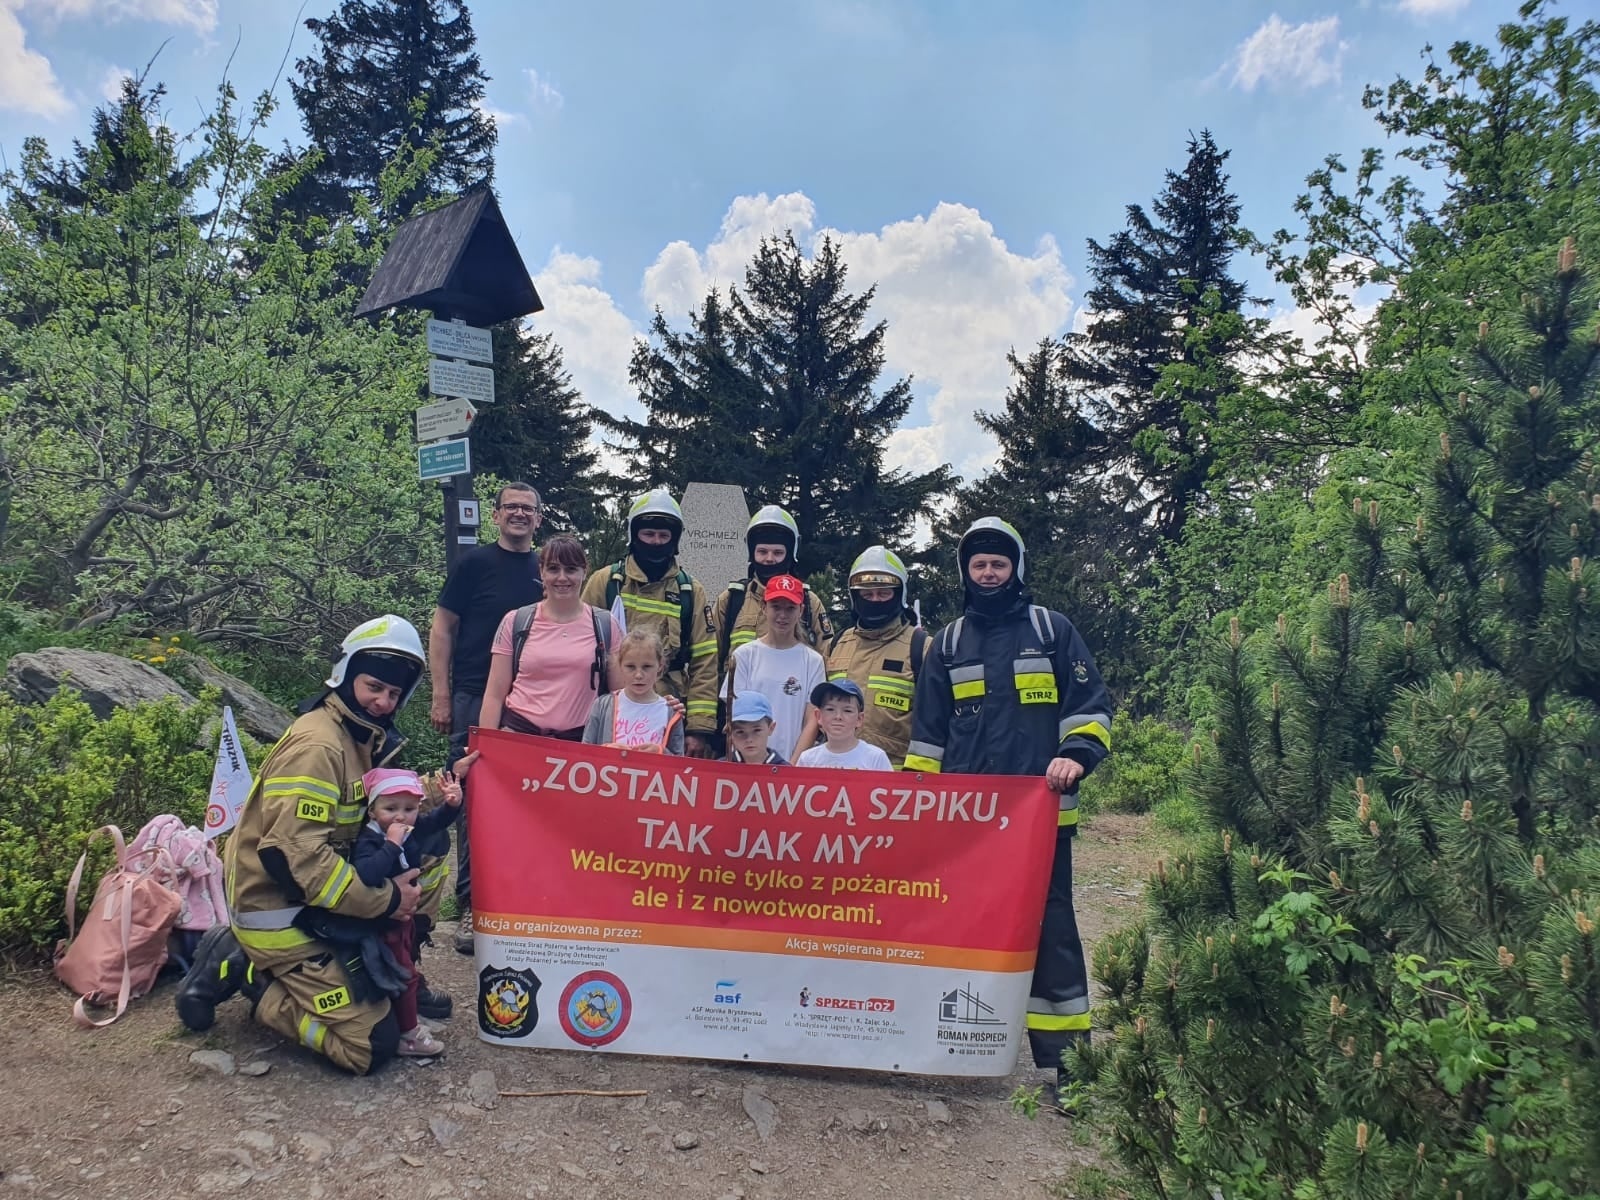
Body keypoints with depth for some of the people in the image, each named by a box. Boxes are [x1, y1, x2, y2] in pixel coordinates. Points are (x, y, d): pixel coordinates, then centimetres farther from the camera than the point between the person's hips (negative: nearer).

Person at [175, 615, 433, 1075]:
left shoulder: (365, 738, 7)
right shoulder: (317, 744, -23)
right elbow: (294, 854, -30)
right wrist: (385, 900, -25)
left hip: (309, 898, 9)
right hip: (276, 911, -9)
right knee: (374, 1044, -11)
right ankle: (245, 973, 1)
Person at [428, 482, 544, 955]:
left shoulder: (545, 570, 12)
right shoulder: (475, 562, 1)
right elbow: (442, 628, 1)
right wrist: (441, 696, -6)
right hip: (475, 698, -3)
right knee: (474, 803, -2)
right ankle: (470, 904, 7)